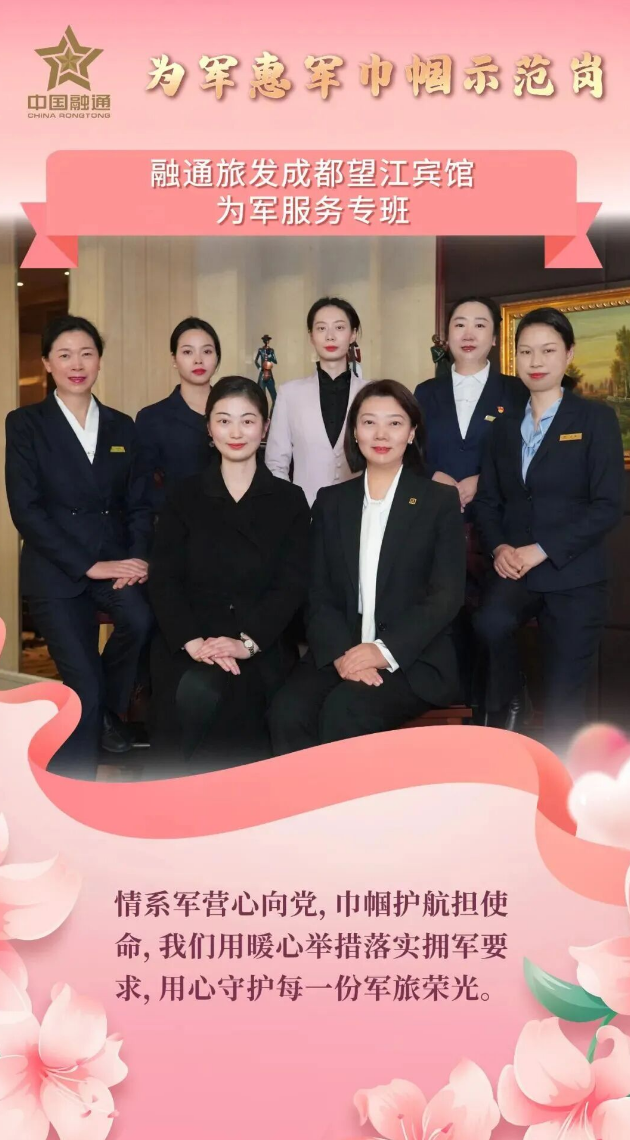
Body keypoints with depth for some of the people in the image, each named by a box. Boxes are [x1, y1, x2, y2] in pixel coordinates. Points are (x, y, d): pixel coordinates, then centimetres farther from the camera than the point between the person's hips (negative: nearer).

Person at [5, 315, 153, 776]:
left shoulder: (122, 426, 12)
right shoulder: (25, 423, 0)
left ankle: (109, 708, 2)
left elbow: (138, 502, 10)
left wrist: (137, 557, -11)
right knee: (82, 690, -11)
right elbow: (26, 509, -9)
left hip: (116, 563, 3)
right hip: (56, 572, -2)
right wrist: (88, 566, -16)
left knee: (142, 618, -29)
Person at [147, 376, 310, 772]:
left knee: (227, 697, -31)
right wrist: (192, 641, -15)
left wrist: (247, 642, -16)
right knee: (197, 694, -31)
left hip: (262, 646, 0)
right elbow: (164, 579, 2)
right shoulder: (185, 496, 11)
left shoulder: (290, 500, 9)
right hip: (189, 644, 1)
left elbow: (292, 585, -1)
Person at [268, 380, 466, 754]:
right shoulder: (331, 501, 14)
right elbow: (319, 593, 6)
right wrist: (341, 653, -14)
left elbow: (447, 595, -3)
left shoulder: (441, 500, 5)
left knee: (344, 710, -31)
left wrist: (386, 651, -17)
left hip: (414, 659, -2)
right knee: (288, 711, -27)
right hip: (340, 653, 3)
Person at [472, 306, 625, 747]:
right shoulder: (506, 425, 13)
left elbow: (609, 505, -10)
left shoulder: (596, 418, -2)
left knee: (564, 702, -1)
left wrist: (541, 550, -15)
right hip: (514, 568, 3)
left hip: (573, 574, -3)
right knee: (492, 624, -29)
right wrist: (499, 548, -7)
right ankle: (507, 705, -1)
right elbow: (488, 499, 14)